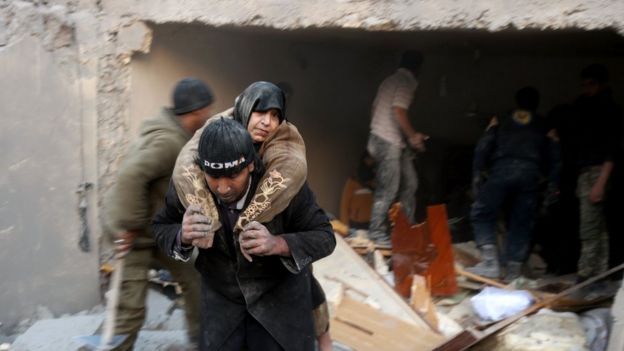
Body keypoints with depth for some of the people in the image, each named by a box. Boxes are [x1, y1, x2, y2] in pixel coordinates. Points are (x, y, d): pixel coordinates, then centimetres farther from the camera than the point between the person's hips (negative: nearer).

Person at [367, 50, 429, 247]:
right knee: (388, 189, -5)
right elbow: (398, 111, -21)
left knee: (409, 183, 13)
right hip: (390, 142, -10)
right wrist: (413, 135, -12)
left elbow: (375, 108, 19)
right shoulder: (406, 83, -10)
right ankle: (377, 232, 1)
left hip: (380, 138, 10)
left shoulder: (389, 81, 17)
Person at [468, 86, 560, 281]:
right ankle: (514, 269, 8)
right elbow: (553, 158, 16)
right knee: (521, 223, 9)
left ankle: (490, 261, -10)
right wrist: (553, 185, 18)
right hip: (530, 174, 2)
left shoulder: (499, 122, 19)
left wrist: (477, 174, 8)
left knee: (482, 214, 4)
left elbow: (484, 147, 9)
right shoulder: (545, 128, 21)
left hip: (502, 171, -2)